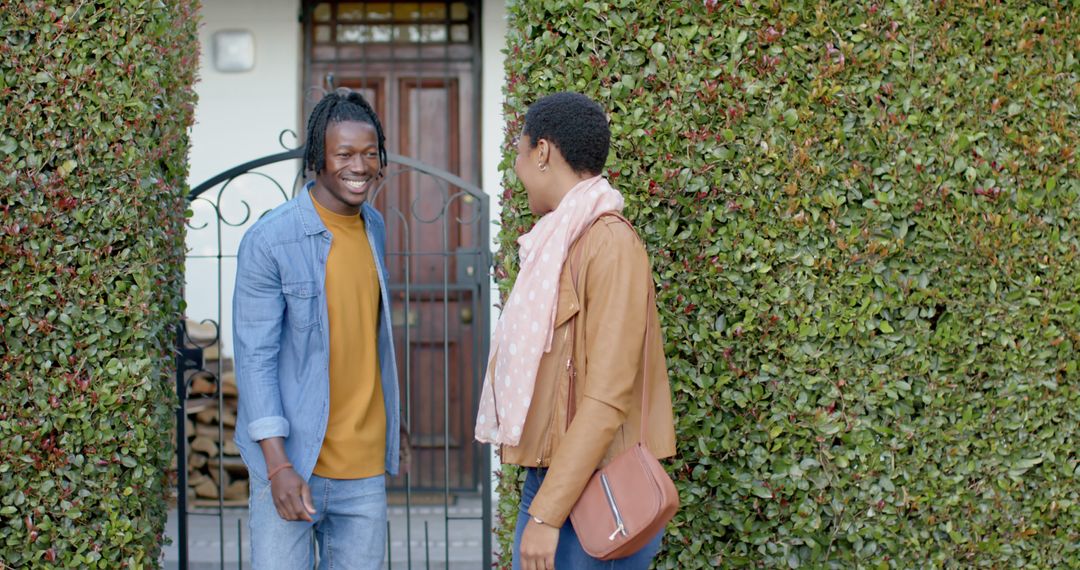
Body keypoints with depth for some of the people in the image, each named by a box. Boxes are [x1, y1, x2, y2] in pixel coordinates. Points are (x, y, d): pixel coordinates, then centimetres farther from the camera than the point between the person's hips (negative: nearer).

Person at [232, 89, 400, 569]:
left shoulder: (375, 228, 9)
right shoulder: (269, 241, -11)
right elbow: (255, 358, -12)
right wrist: (279, 465, -18)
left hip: (365, 465, 6)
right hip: (291, 460, -5)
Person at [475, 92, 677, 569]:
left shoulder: (610, 244, -14)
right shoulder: (558, 242, 11)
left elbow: (608, 397, -19)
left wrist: (547, 514, -21)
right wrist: (539, 504, 13)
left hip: (588, 495, -8)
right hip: (546, 485, 8)